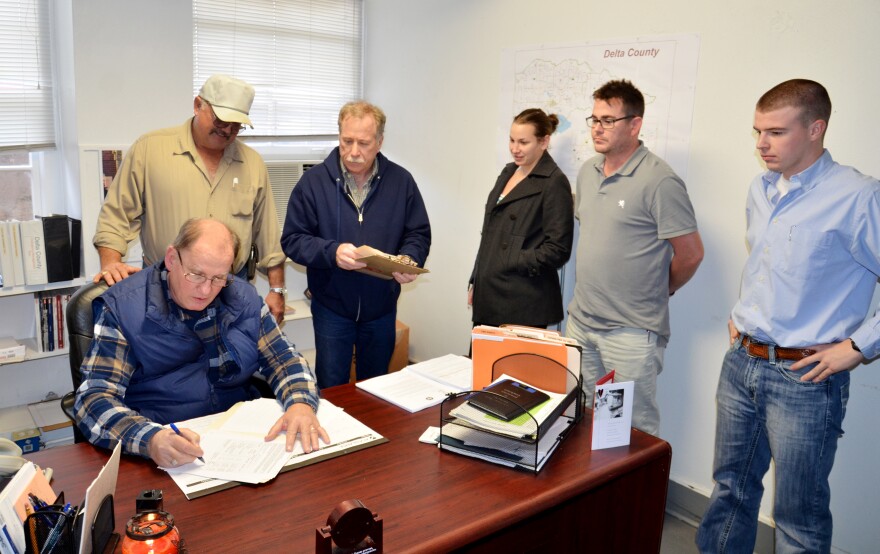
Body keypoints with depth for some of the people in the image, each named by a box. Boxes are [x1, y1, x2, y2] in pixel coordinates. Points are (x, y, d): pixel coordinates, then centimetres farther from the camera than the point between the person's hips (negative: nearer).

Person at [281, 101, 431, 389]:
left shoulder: (401, 181, -2)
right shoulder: (314, 181, -7)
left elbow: (419, 234, 3)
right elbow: (292, 239, -8)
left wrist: (409, 260, -19)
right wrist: (332, 252, -26)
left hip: (382, 307, 2)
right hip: (332, 307, -2)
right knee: (331, 389, 10)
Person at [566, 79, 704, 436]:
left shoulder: (659, 181, -16)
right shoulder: (587, 172, 9)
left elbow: (690, 254, -12)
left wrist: (659, 291, 2)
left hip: (630, 331, -7)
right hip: (580, 321, 7)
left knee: (634, 429, 6)